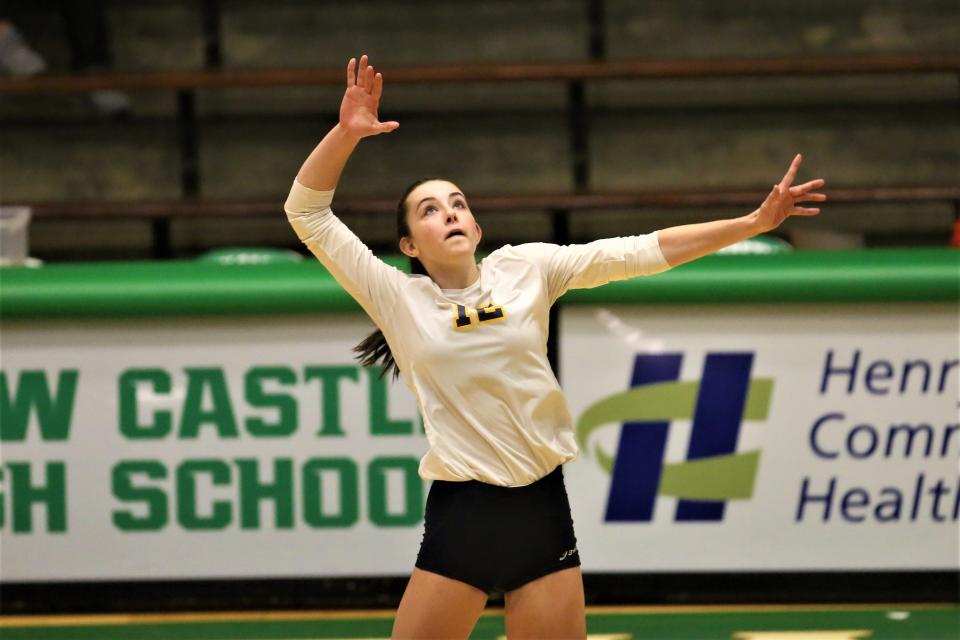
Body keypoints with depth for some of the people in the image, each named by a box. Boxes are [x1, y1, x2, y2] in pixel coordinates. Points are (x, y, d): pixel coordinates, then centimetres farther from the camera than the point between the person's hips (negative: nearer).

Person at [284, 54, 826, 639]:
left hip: (541, 509, 2)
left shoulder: (526, 268, 4)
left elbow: (638, 253, 0)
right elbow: (308, 213, -5)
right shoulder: (397, 299, 0)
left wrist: (755, 222, -5)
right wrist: (347, 133, -18)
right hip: (460, 514, -1)